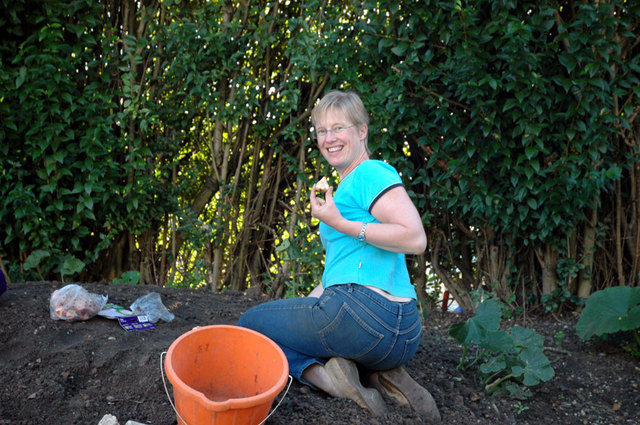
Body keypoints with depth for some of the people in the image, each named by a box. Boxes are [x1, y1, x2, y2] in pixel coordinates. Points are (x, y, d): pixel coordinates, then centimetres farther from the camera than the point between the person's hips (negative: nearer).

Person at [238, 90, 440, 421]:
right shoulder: (346, 187, 24)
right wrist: (302, 307, 22)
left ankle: (326, 376, -14)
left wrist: (341, 225, -17)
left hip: (363, 309, -10)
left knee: (251, 323, 9)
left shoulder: (372, 172, -6)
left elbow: (415, 238, -20)